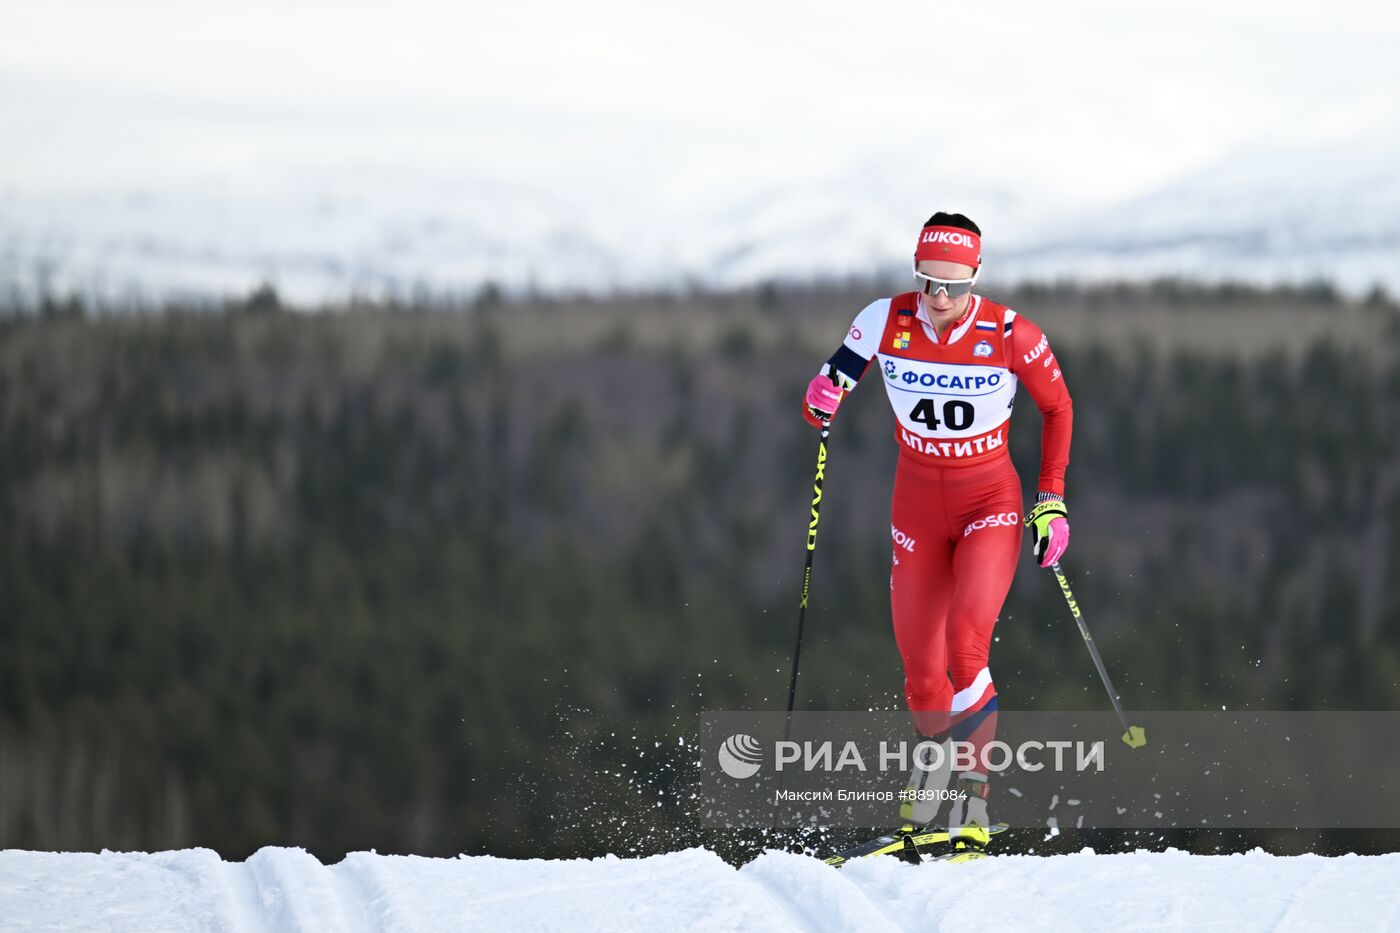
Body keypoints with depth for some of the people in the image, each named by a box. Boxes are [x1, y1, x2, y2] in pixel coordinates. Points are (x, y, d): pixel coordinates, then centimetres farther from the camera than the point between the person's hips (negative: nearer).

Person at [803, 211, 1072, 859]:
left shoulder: (1010, 336, -16)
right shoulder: (885, 322, -10)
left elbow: (1057, 407, 1)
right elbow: (837, 374, 6)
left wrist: (1051, 499, -2)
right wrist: (823, 398, -17)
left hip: (990, 502, -3)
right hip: (918, 506, 3)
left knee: (965, 646, -24)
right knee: (920, 672, 5)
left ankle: (973, 800, -15)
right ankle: (935, 760, 38)